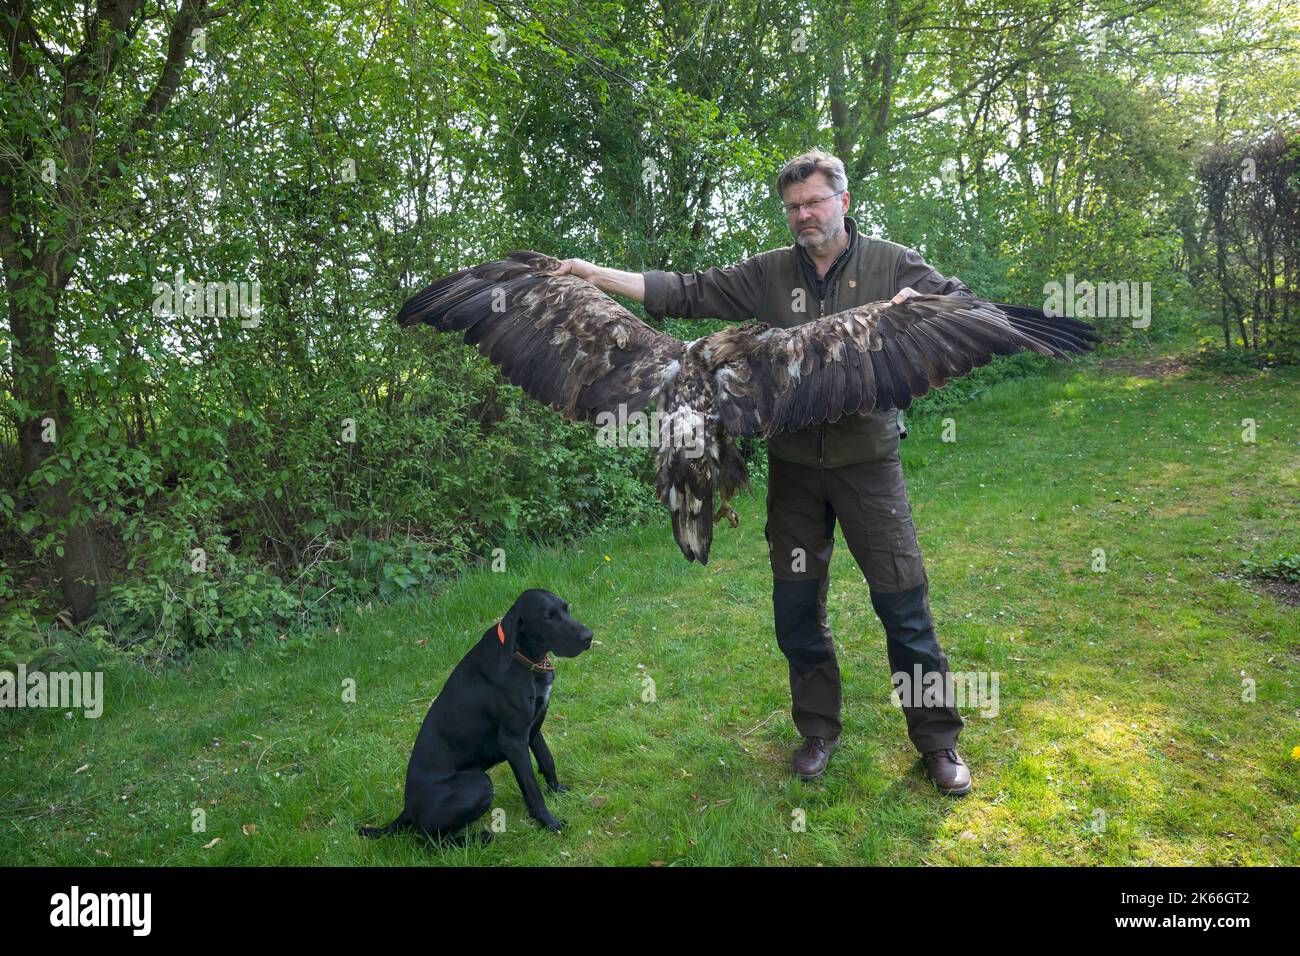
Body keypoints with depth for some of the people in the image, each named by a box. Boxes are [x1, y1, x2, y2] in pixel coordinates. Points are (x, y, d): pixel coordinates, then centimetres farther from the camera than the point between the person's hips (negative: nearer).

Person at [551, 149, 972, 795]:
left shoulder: (891, 263, 1)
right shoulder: (769, 273, 5)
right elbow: (686, 293, 0)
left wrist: (918, 300, -21)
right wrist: (595, 274, -5)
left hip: (867, 459, -2)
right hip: (793, 466, 2)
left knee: (902, 605, 1)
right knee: (796, 608, 9)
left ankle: (937, 742, 19)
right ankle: (818, 731, 29)